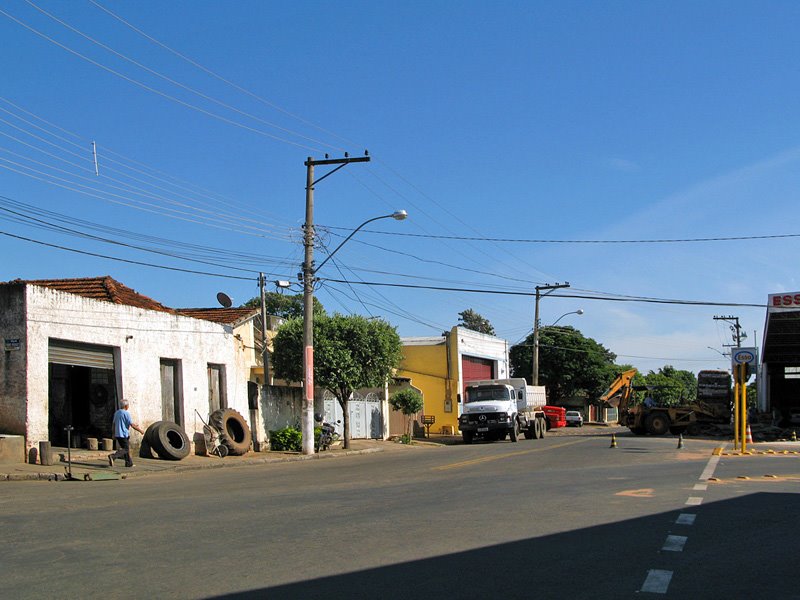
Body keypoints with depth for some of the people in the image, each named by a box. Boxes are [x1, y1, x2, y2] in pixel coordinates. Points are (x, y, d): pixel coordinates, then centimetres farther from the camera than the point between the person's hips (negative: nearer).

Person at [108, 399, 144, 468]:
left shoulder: (116, 413, 10)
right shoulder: (126, 413, -14)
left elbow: (113, 424, 14)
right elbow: (132, 425, -15)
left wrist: (114, 434, 22)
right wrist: (140, 430, -4)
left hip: (117, 434, 8)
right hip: (124, 434, -8)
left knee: (126, 448, 16)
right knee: (126, 449, -4)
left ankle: (129, 463, 16)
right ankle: (113, 456, -21)